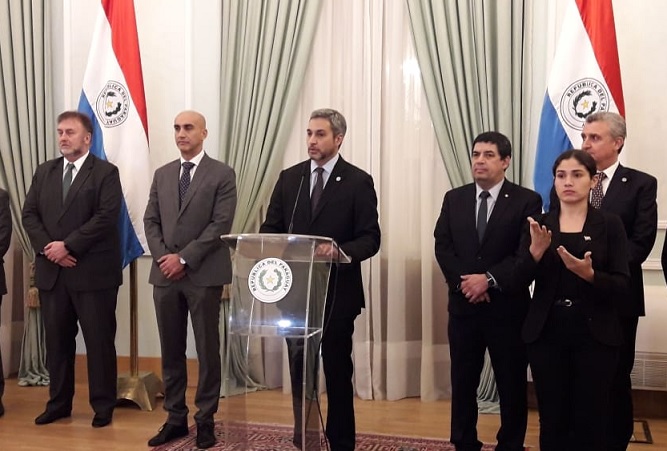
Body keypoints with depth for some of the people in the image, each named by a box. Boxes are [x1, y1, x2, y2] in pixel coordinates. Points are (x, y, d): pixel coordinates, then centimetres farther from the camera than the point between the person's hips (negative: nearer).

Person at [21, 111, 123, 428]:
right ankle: (59, 402, 24)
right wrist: (47, 247, -9)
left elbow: (106, 217, -14)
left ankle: (103, 405, 14)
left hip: (93, 271, -5)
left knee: (99, 340, 3)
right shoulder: (44, 172, 14)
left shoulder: (106, 172, -3)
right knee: (56, 340, 12)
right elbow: (29, 214, 8)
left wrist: (68, 246, -16)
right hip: (51, 271, 5)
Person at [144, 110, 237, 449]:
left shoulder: (222, 174, -2)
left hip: (203, 274, -4)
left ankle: (205, 419, 15)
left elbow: (221, 224, -10)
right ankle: (175, 418, 20)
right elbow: (151, 221, 11)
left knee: (207, 350, 4)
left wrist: (184, 258, -14)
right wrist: (162, 257, -6)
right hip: (165, 274, 5)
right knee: (171, 351, 9)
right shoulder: (162, 174, 14)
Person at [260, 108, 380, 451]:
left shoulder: (358, 181, -5)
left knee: (337, 371, 8)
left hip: (336, 292, -4)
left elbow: (370, 239, -8)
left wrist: (340, 251, -27)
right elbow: (271, 227, 8)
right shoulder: (289, 177, 8)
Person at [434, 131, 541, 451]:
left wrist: (489, 279, -19)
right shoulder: (454, 199, 8)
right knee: (462, 381, 11)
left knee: (511, 383, 8)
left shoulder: (527, 201, -4)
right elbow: (442, 246, 2)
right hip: (463, 304, 3)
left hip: (507, 306, -3)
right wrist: (464, 281, -12)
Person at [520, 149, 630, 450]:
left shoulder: (610, 225, 0)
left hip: (595, 335, -1)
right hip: (546, 334, 2)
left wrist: (590, 274, -24)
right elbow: (520, 280, -4)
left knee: (591, 422, 3)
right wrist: (535, 251, -22)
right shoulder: (538, 224, 5)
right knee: (552, 420, 7)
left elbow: (622, 288, -6)